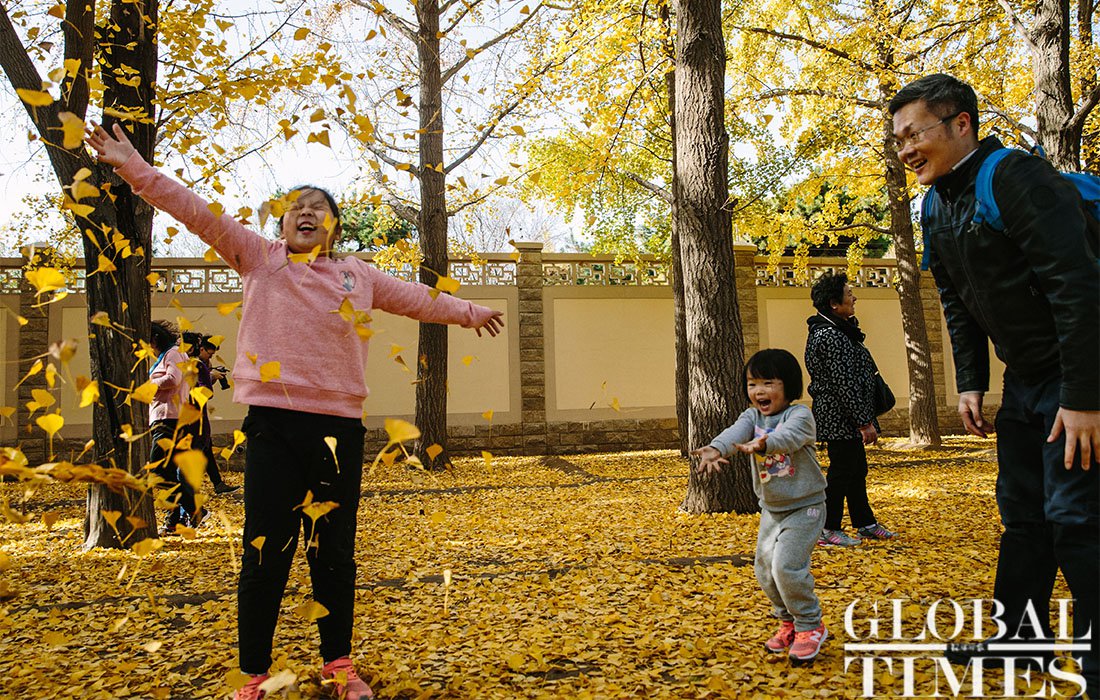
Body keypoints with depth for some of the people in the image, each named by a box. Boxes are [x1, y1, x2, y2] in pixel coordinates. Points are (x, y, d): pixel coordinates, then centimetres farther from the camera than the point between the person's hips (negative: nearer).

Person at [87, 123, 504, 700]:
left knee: (335, 550, 10)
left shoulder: (358, 275, 16)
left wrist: (469, 312, 31)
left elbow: (417, 299, 26)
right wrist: (134, 168, -2)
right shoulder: (259, 258, 10)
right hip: (272, 422, -2)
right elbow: (200, 214, 4)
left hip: (339, 425, 2)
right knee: (265, 549, 0)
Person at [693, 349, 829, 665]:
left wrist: (762, 444, -61)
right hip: (771, 509, 6)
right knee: (764, 568, 9)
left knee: (786, 565, -16)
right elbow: (736, 432, -24)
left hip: (804, 507, -6)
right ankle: (789, 622, 32)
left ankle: (810, 626, 5)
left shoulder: (799, 415, -16)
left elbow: (788, 435, -39)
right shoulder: (752, 417, -2)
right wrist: (715, 449, -47)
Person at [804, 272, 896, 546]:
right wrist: (865, 422, -20)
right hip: (841, 419, -11)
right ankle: (829, 529, 8)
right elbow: (844, 384, -23)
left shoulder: (837, 330, 14)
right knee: (841, 472, -2)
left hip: (847, 420, 11)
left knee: (857, 470, 17)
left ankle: (865, 523, 28)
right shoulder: (829, 336, -21)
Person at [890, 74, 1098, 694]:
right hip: (1026, 380, 9)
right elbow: (958, 303, 14)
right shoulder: (939, 206, 7)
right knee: (1022, 510, 15)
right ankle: (1017, 637, 28)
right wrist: (971, 382, 8)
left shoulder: (1020, 180, -20)